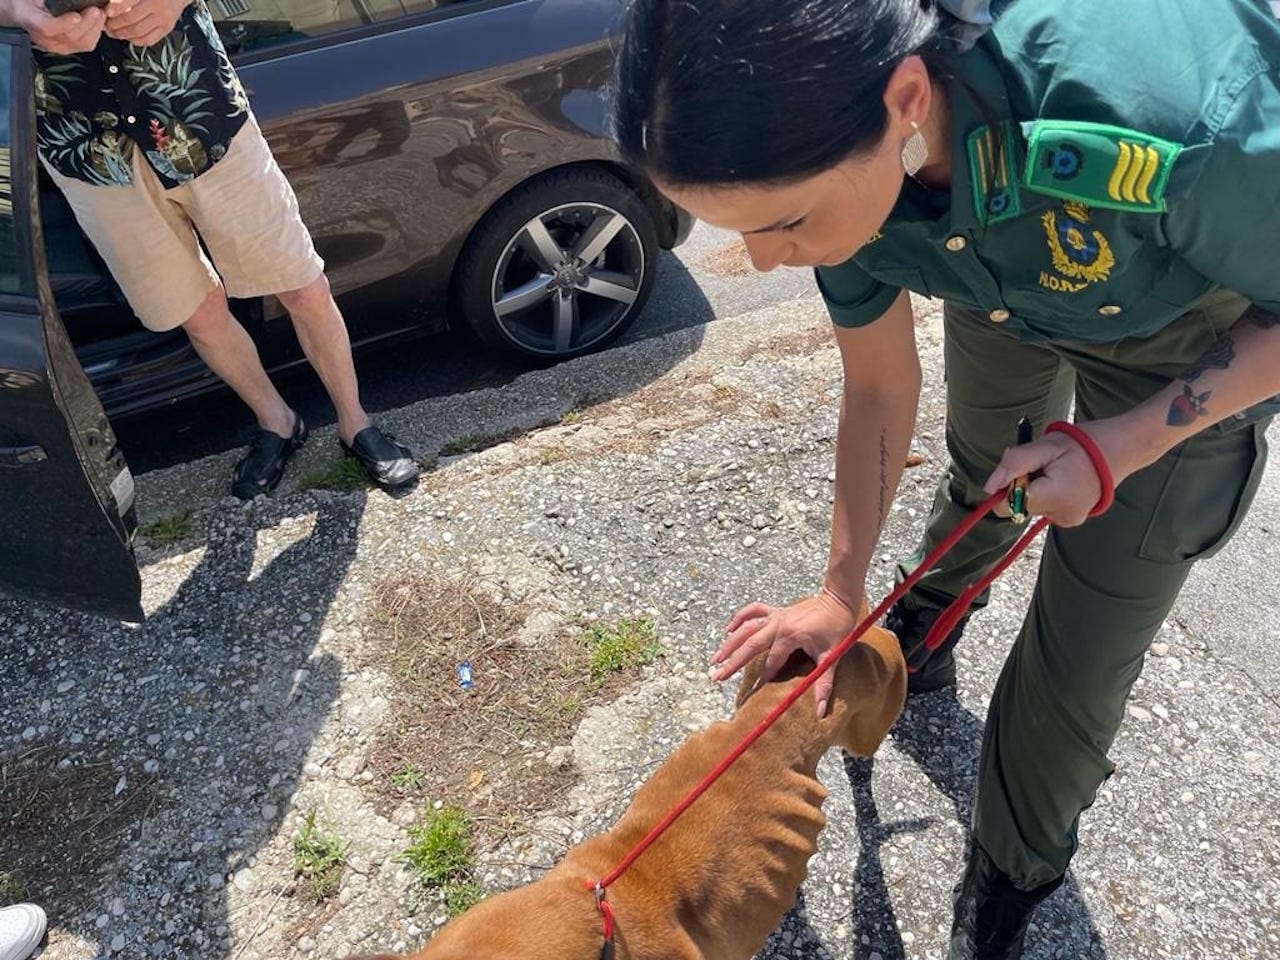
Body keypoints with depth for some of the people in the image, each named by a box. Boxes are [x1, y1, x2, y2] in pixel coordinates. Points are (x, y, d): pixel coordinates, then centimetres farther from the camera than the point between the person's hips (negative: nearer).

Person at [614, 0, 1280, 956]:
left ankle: (1013, 879, 30)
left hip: (1200, 337, -3)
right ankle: (922, 638, 63)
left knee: (1080, 663, 2)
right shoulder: (828, 146, -28)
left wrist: (1130, 442, -27)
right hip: (1008, 288, 4)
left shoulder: (1171, 114, -47)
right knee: (978, 479, 29)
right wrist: (840, 597, -3)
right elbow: (880, 392, -12)